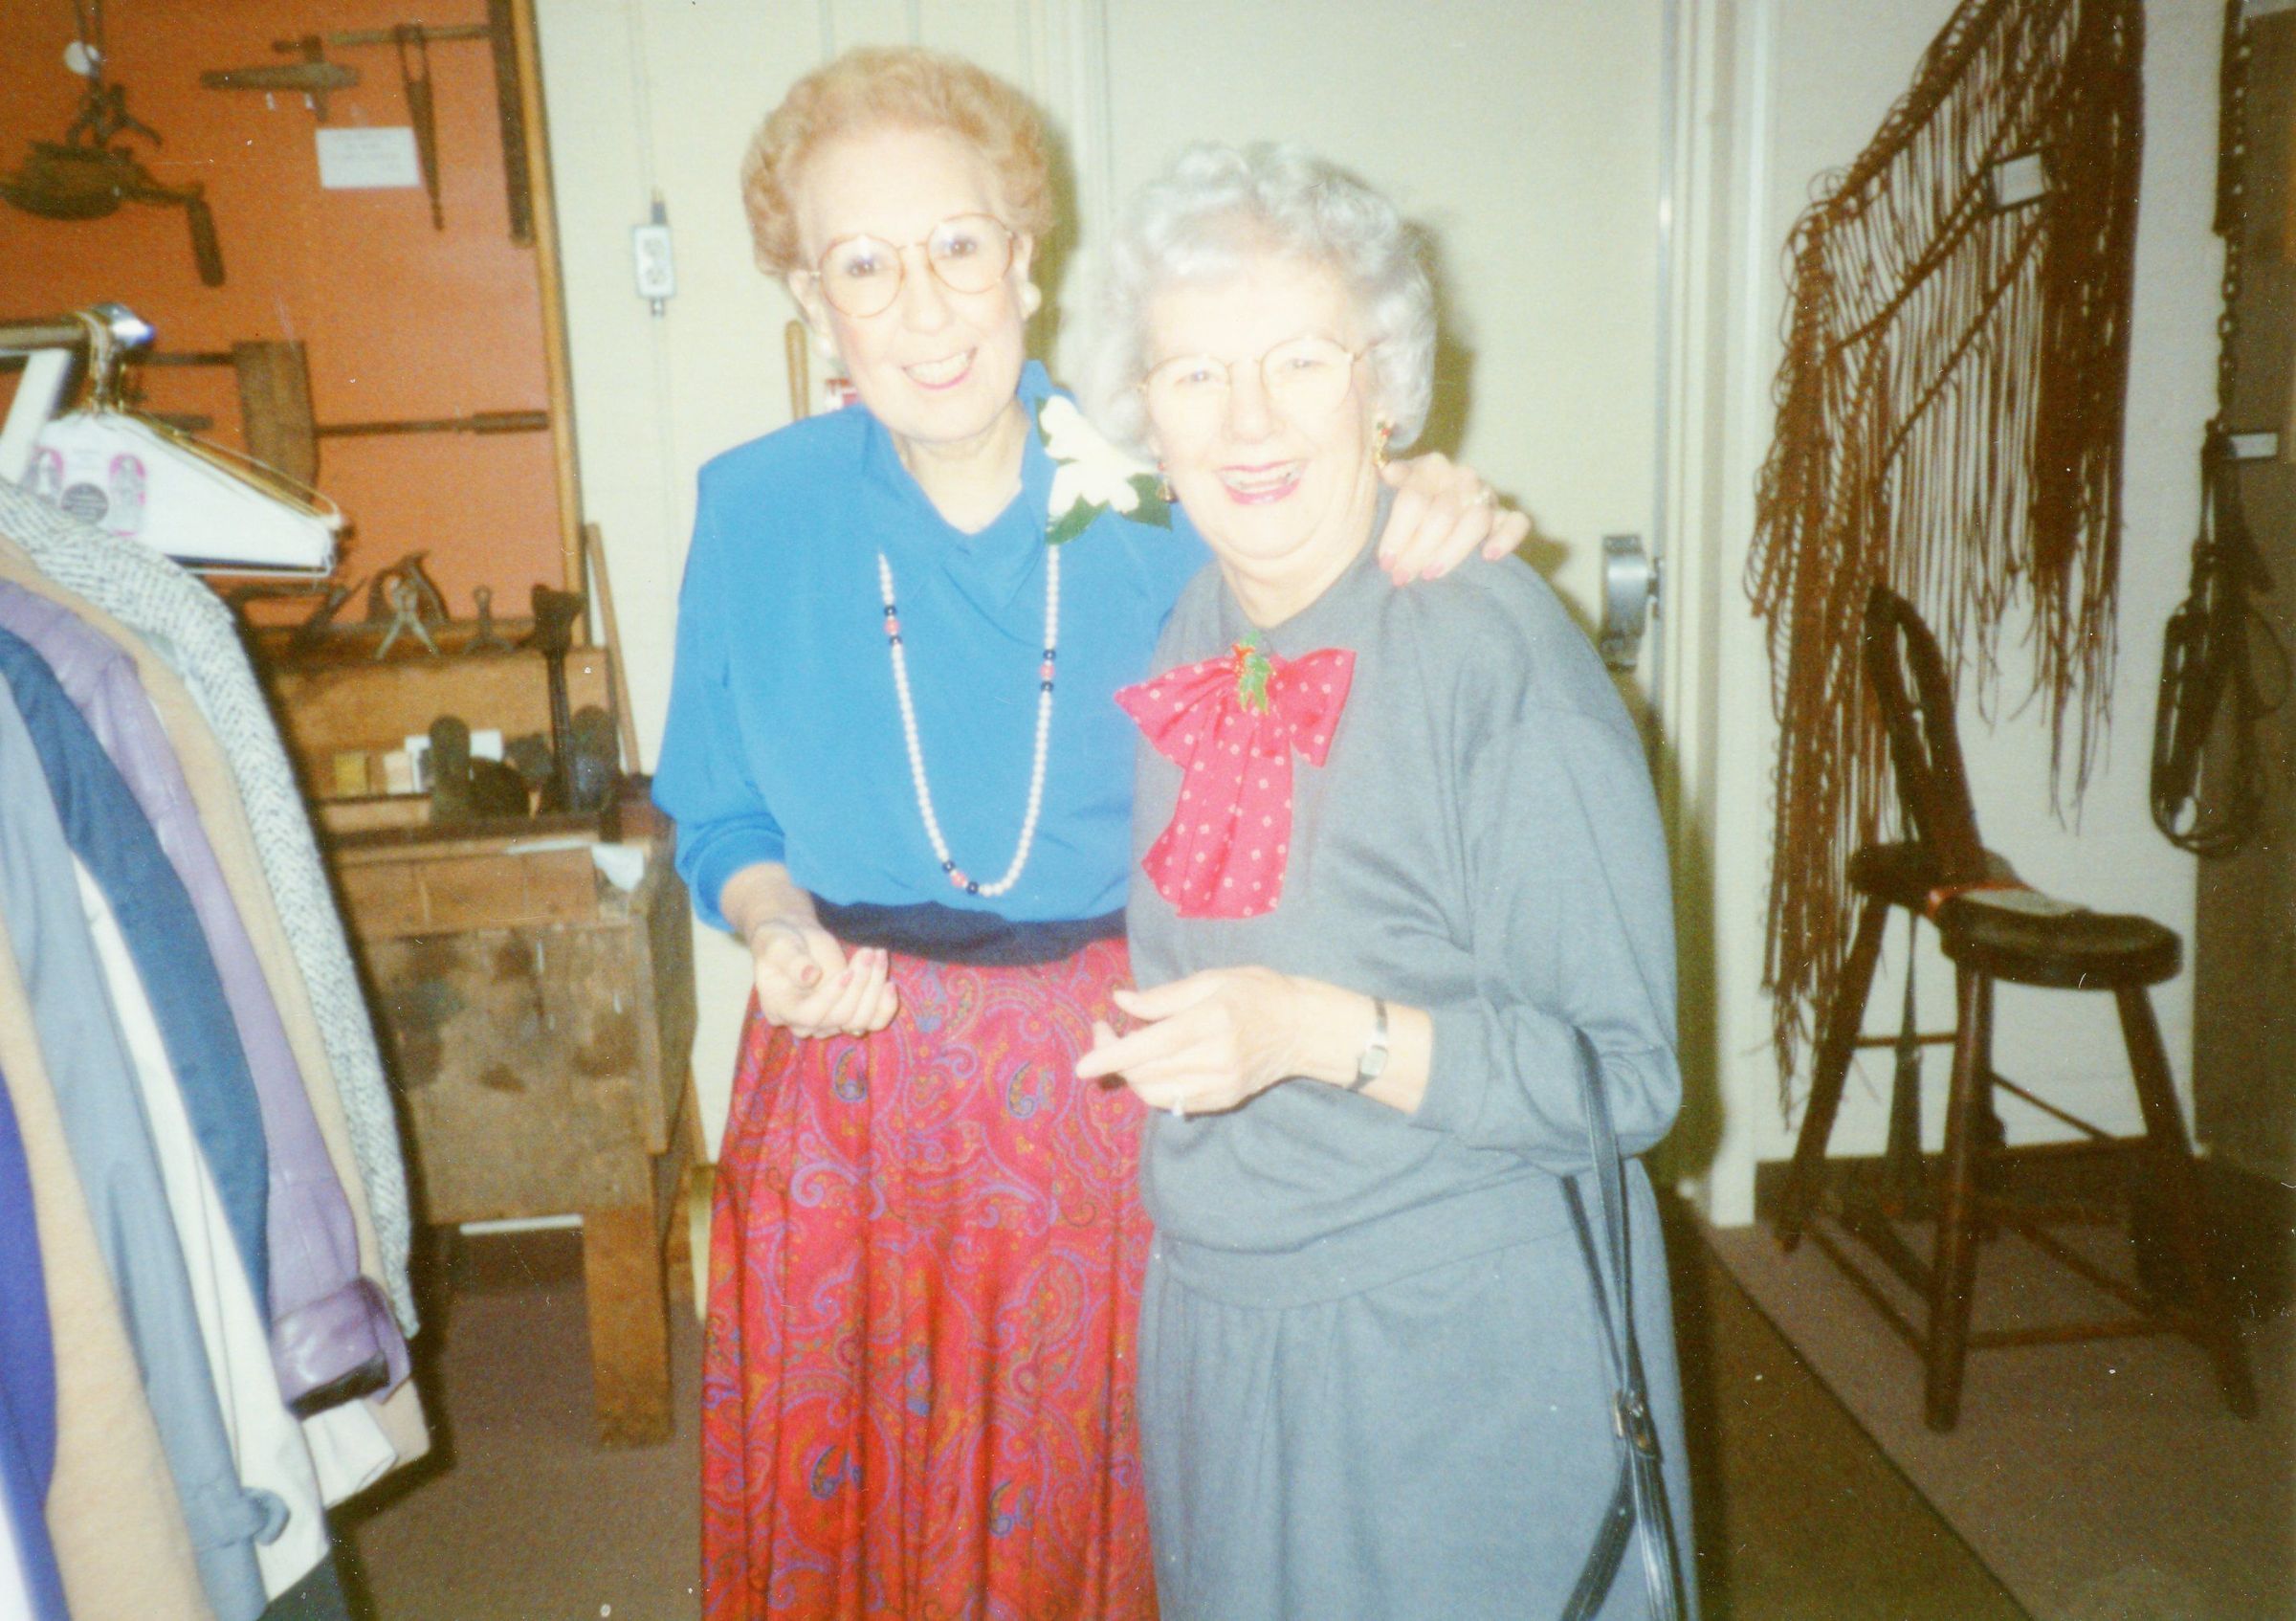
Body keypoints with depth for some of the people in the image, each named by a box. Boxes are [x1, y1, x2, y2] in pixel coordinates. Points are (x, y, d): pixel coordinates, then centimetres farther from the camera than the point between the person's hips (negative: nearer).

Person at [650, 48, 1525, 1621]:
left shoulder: (1159, 498, -8)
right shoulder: (756, 513, -3)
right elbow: (720, 819, 6)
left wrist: (1402, 569, -18)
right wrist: (781, 925, -14)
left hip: (1119, 1076, -1)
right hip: (852, 1078, 2)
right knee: (851, 1493, 18)